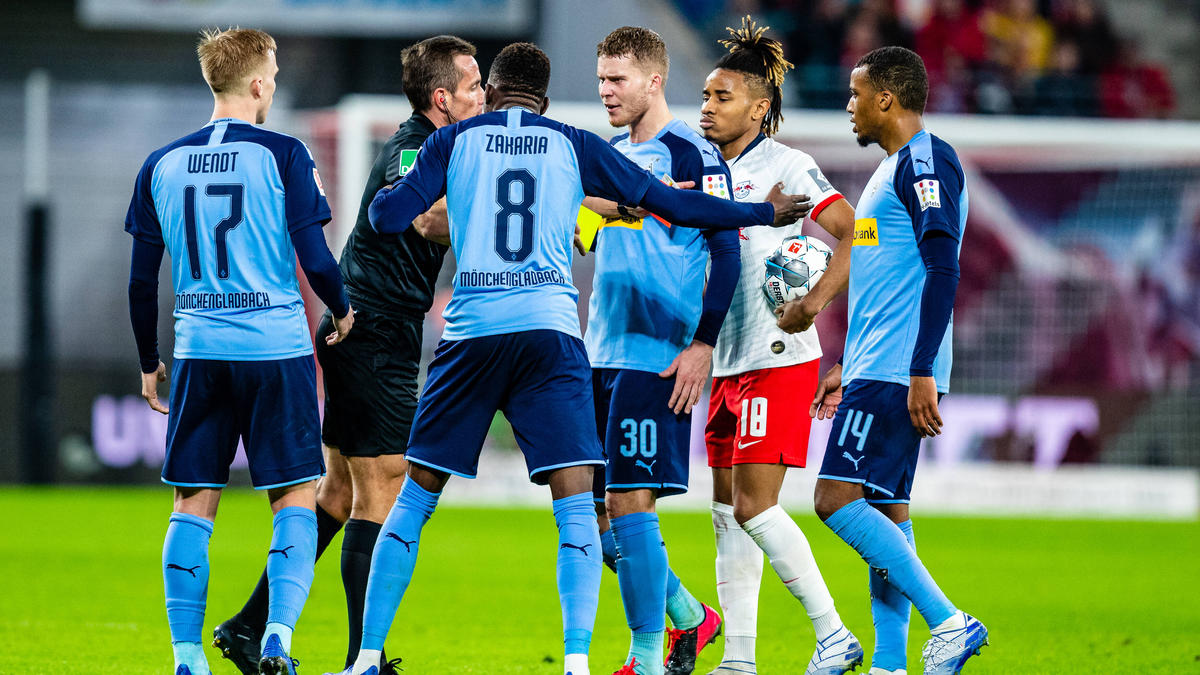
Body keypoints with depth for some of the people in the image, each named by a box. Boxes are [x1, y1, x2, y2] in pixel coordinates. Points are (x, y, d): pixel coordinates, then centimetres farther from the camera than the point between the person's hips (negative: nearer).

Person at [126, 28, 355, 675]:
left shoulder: (162, 165, 6)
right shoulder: (281, 155, -5)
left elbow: (141, 281, 9)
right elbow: (315, 260, -9)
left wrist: (148, 364, 20)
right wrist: (341, 311, 12)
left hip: (198, 351, 3)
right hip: (277, 348, -3)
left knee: (193, 503, 8)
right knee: (295, 496, 5)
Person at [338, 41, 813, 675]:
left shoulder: (454, 139, 9)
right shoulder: (573, 145, 11)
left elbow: (388, 215, 4)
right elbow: (667, 201, 13)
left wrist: (384, 194, 28)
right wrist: (761, 213, 24)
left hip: (470, 330, 1)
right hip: (550, 328, -1)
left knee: (417, 496, 10)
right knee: (575, 500, -4)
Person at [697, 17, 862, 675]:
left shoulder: (784, 165, -8)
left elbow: (857, 236, -13)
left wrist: (813, 303, -24)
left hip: (778, 358, -8)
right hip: (729, 361, 8)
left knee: (753, 506, -13)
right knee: (727, 510, 6)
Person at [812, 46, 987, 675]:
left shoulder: (925, 160, -11)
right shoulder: (894, 167, 21)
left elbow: (942, 270, -20)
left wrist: (921, 373, -25)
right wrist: (850, 368, 28)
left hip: (897, 372, -10)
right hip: (879, 367, 10)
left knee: (837, 499, -15)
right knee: (883, 508, 7)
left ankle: (948, 622, -16)